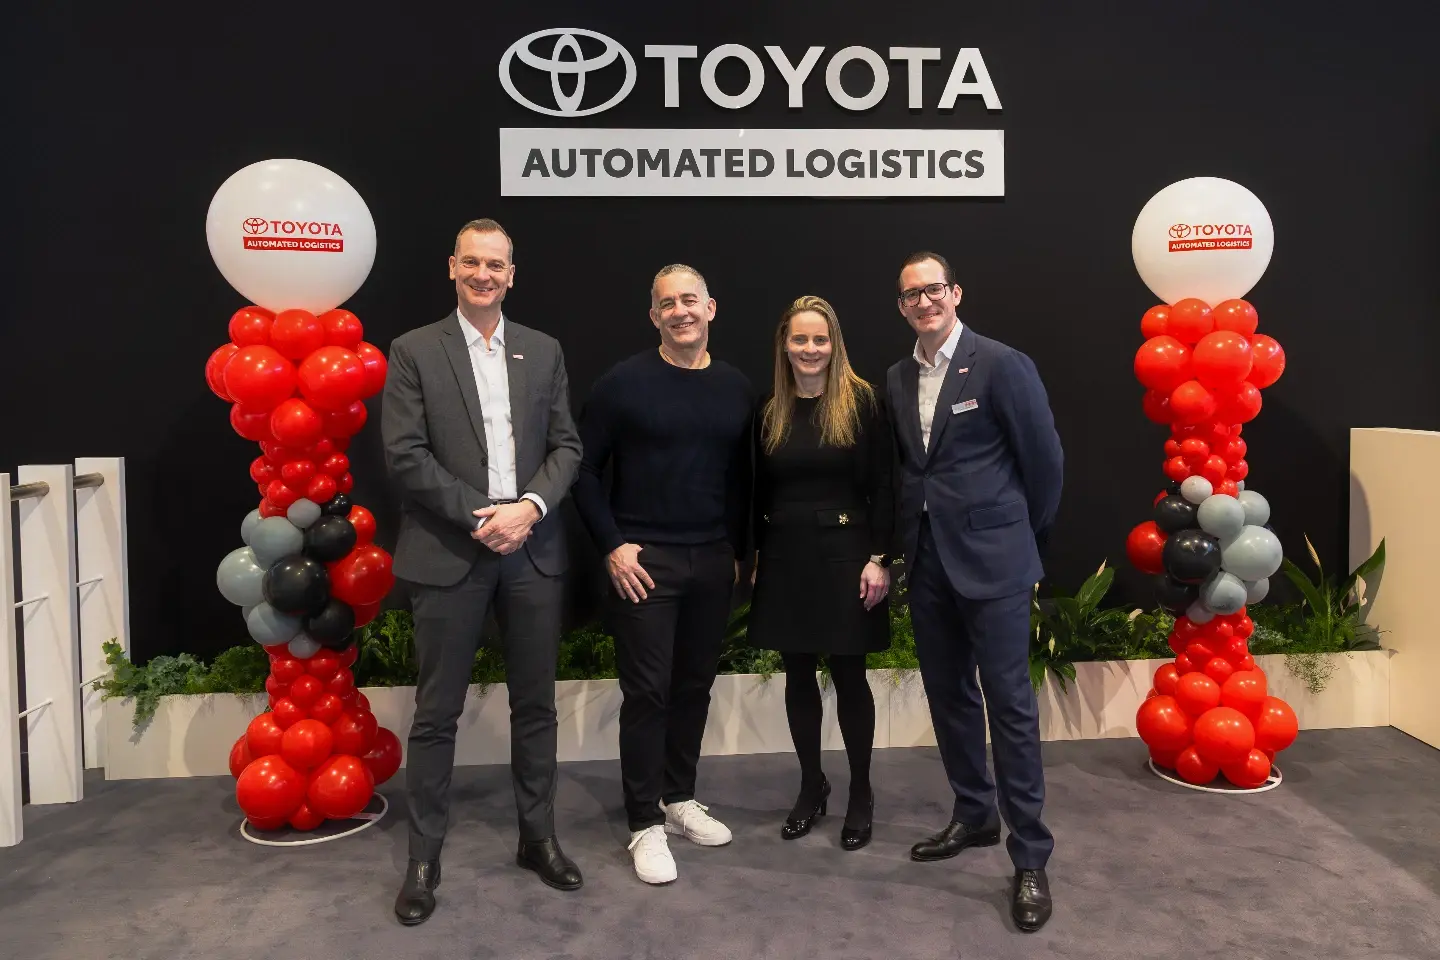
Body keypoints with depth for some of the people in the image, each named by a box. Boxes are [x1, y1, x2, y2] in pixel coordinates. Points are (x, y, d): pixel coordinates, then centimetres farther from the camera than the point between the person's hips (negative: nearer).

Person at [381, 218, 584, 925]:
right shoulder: (414, 352, 1)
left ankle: (538, 837, 28)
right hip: (449, 554, -3)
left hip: (531, 550, 3)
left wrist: (530, 506, -11)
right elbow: (405, 455, -7)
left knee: (535, 705, 12)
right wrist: (480, 518, -14)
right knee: (437, 714, 6)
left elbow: (566, 447, 7)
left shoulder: (544, 351, 11)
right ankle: (424, 859, 20)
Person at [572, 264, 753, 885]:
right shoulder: (623, 383, -5)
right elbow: (585, 469, -3)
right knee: (647, 692, 0)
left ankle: (680, 800, 30)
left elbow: (741, 478, 13)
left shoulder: (736, 388, 7)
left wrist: (738, 549, 8)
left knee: (694, 685, 13)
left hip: (713, 562, 4)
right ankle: (646, 824, 13)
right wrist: (612, 545, -9)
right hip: (644, 560, -4)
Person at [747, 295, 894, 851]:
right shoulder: (769, 411, 7)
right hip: (785, 557, 4)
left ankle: (861, 794, 21)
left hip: (843, 552, -4)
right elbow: (759, 493, 10)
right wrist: (754, 556, 7)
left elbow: (883, 487, -7)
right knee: (799, 676, 11)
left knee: (848, 675, 4)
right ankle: (811, 786, 27)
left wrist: (879, 558, -12)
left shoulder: (862, 402, -5)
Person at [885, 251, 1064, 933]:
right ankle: (973, 816, 33)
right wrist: (908, 540, 10)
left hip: (991, 559, -6)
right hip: (927, 561, 6)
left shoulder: (1002, 365, -8)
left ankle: (1030, 857, 8)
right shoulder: (896, 380, 9)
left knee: (1009, 703, -2)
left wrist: (1026, 536, 5)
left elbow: (1044, 458, -3)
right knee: (948, 696, 15)